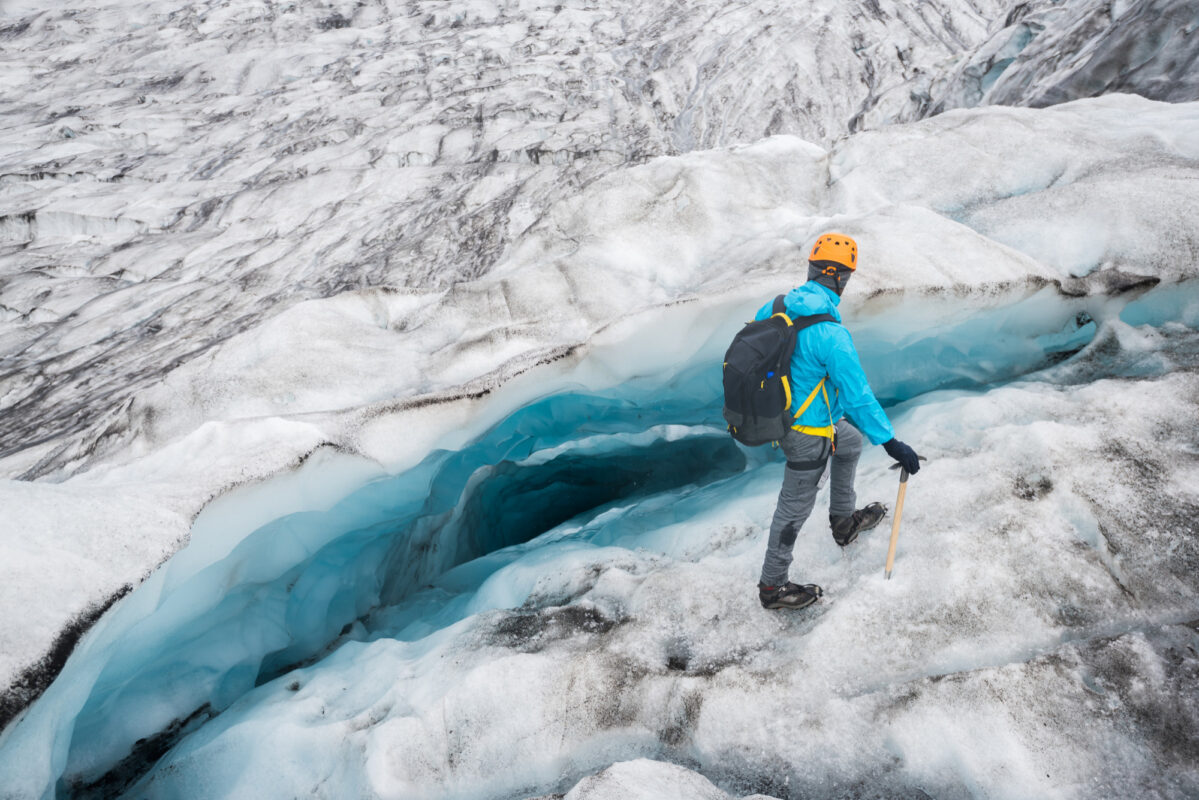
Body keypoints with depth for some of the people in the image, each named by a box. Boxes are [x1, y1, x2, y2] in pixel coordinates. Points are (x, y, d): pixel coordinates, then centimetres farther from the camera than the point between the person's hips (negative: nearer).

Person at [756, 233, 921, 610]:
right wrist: (891, 443, -18)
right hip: (807, 433, -8)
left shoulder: (775, 307, -7)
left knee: (850, 442, 30)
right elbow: (857, 397, -26)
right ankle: (772, 586, 27)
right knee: (795, 506, 10)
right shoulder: (831, 335, -30)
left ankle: (843, 520, 47)